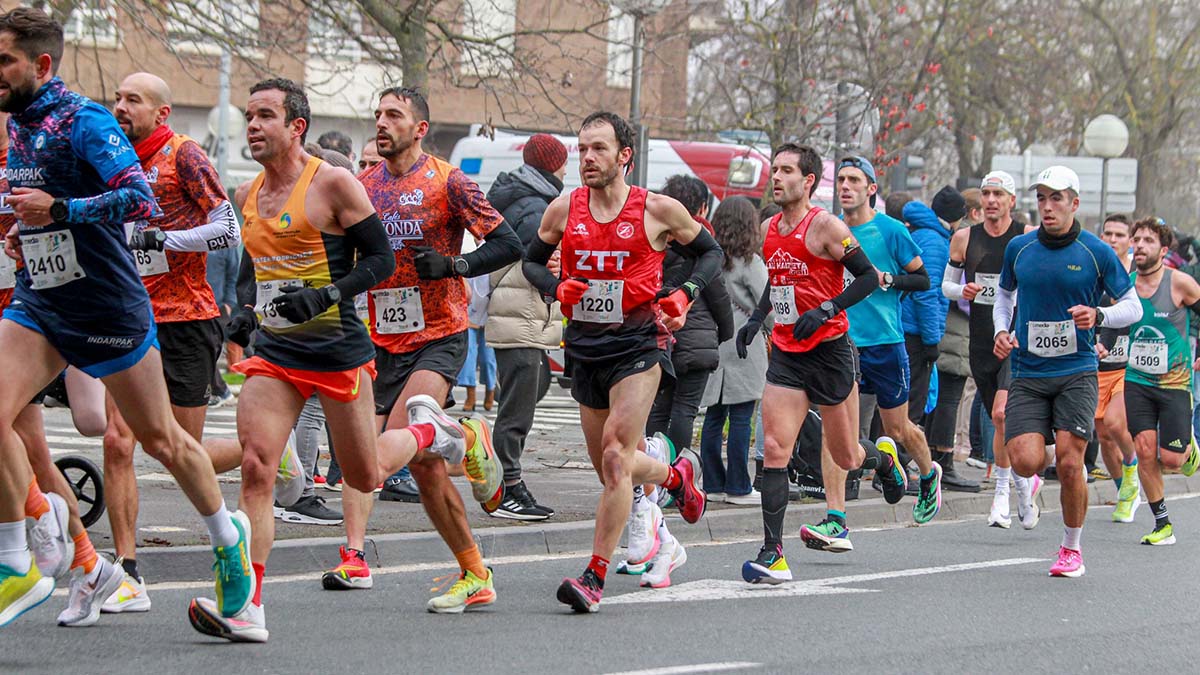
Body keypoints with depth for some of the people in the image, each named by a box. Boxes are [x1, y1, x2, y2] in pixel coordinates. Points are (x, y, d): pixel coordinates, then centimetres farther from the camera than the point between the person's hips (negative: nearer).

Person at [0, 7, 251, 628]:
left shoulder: (83, 122, -16)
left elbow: (141, 199, -27)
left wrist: (60, 211, -34)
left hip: (108, 309, -6)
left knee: (159, 439, 8)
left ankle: (228, 538, 33)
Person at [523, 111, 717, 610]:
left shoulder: (658, 211, -5)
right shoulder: (563, 209, 2)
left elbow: (710, 252, 10)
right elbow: (532, 260, 17)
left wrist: (686, 293, -7)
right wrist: (556, 288, -4)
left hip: (637, 347, -5)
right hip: (584, 348, 5)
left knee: (616, 455, -17)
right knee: (613, 467, 13)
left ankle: (595, 576, -16)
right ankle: (678, 474, 46)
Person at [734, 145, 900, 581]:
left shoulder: (825, 226, -12)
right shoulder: (769, 229, 8)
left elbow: (869, 278, -11)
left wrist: (826, 309, -22)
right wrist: (757, 319, 15)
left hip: (830, 352, -5)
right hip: (785, 353, 5)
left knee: (846, 458, 8)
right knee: (774, 450, -10)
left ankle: (884, 461, 45)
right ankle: (773, 555, -12)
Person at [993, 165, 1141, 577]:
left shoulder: (1096, 252, -2)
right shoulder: (1019, 248, 6)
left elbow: (1134, 307, 5)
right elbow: (1005, 293, 24)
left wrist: (1098, 316, -14)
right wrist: (1001, 330, 6)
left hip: (1076, 372, -2)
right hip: (1027, 374, 2)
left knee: (1069, 465, -10)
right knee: (1027, 462, -16)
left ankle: (1071, 550, 9)